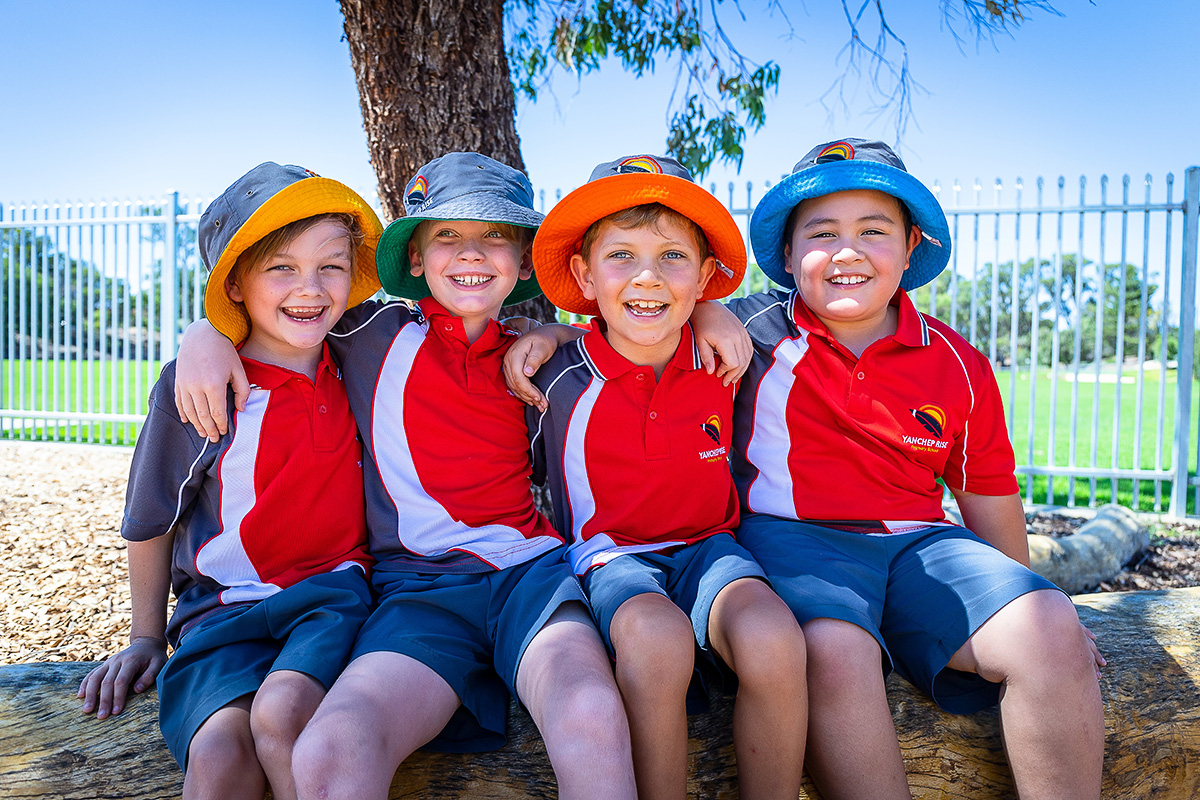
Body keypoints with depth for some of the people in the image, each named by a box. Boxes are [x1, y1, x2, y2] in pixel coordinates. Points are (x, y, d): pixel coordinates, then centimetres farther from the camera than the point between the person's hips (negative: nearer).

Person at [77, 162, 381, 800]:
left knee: (282, 712, -28)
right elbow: (150, 522, 11)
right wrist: (145, 637, 19)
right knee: (221, 749, -30)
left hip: (332, 593, 1)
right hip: (222, 607, -1)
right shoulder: (193, 387, -3)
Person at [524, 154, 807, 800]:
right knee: (657, 640, -37)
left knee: (773, 642, -31)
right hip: (612, 557, -2)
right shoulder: (560, 381, -9)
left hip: (707, 545, 2)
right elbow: (528, 473, 9)